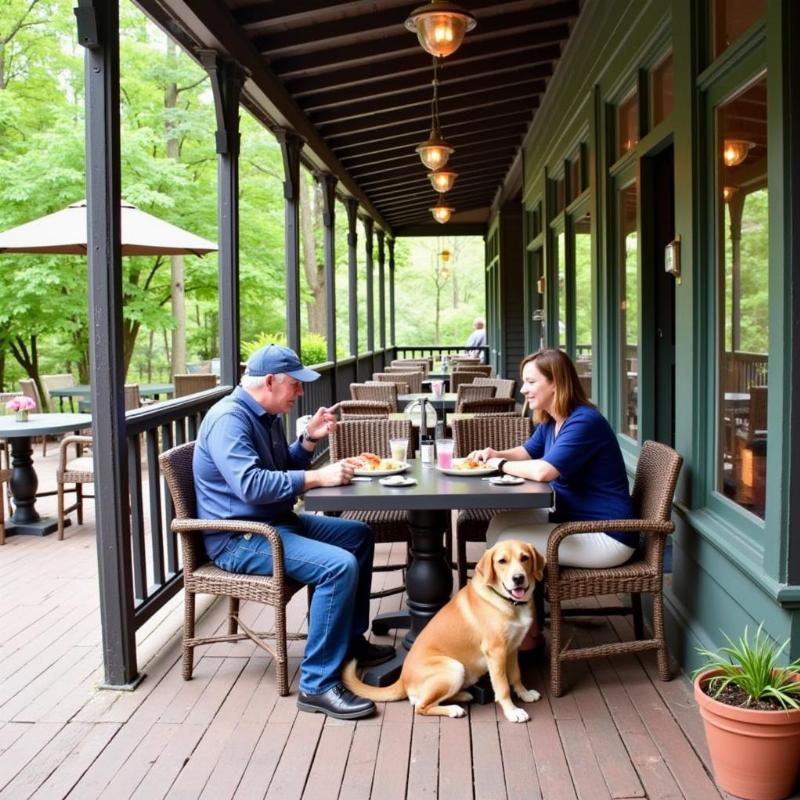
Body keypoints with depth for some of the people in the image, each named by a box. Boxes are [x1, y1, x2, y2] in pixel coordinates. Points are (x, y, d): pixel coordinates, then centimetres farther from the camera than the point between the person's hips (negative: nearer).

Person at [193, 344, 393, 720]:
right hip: (239, 538, -11)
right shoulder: (229, 419, -20)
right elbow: (251, 485, -32)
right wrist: (318, 477, -27)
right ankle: (318, 685, -21)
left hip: (275, 522, 11)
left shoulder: (266, 416, 12)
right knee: (339, 566, -27)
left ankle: (350, 640, 25)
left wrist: (310, 438, 5)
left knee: (359, 535, 17)